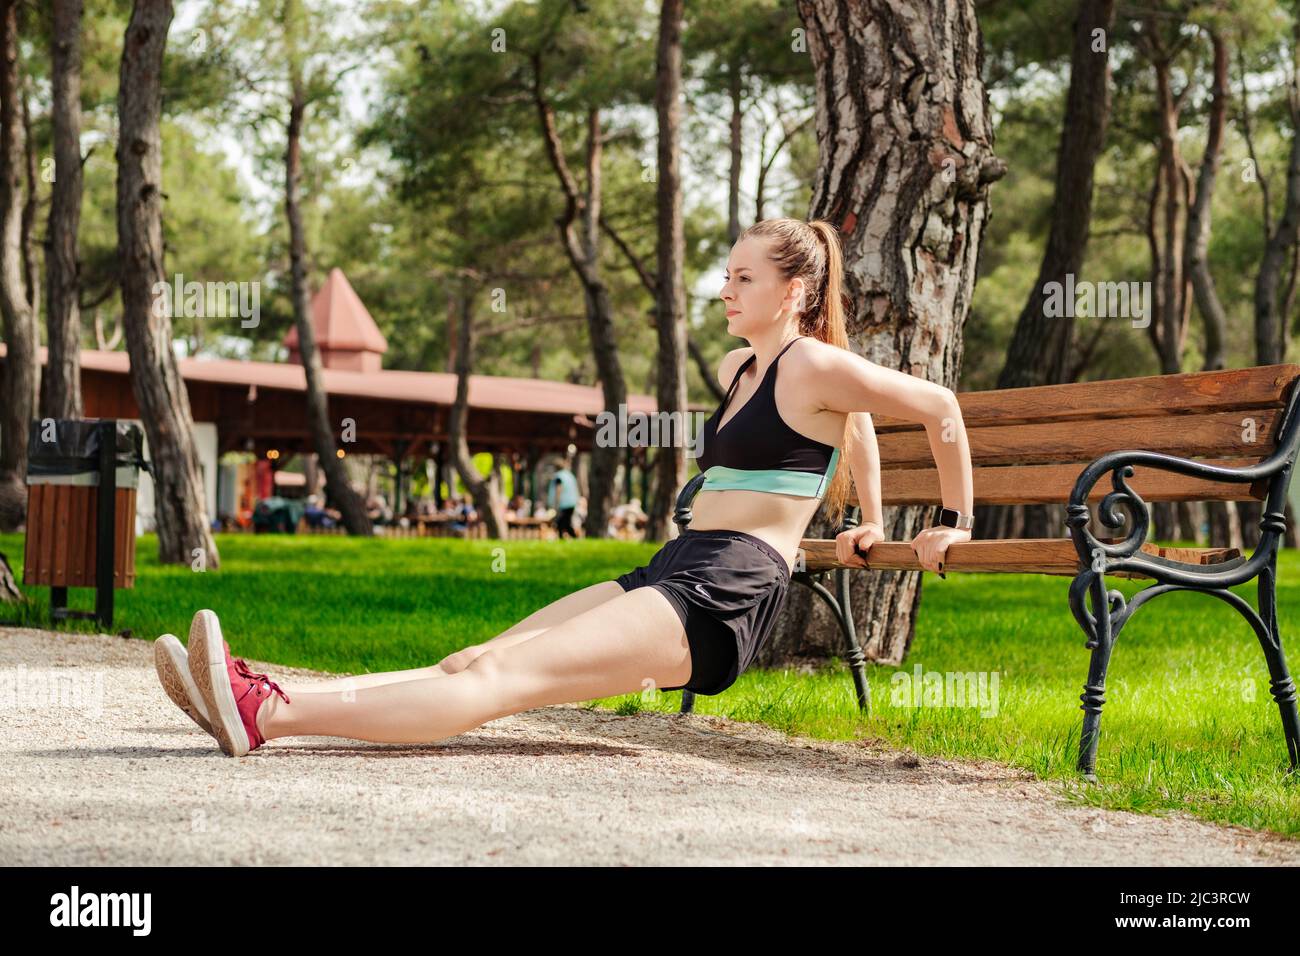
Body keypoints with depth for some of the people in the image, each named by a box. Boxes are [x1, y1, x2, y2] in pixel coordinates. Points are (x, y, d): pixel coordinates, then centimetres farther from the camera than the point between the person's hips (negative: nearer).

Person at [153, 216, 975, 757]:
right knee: (475, 660, -7)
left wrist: (954, 524, 9)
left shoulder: (816, 366, -5)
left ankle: (267, 715, -37)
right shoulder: (739, 368, 23)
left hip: (726, 592, -9)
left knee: (504, 677, -23)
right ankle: (266, 700, -18)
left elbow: (943, 409, -2)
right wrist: (871, 526, 44)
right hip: (670, 574, 10)